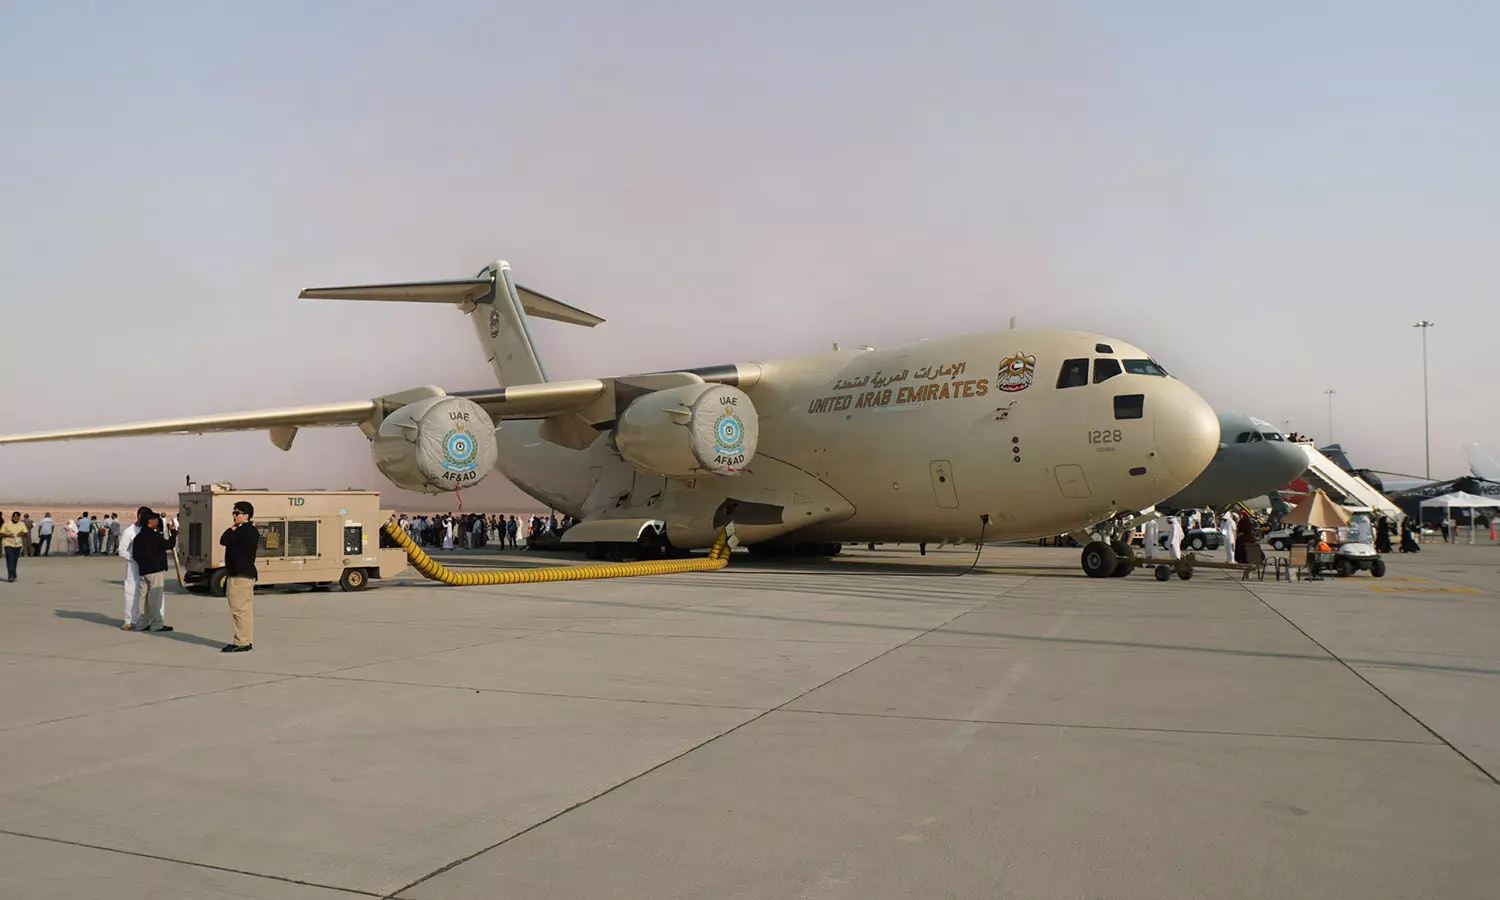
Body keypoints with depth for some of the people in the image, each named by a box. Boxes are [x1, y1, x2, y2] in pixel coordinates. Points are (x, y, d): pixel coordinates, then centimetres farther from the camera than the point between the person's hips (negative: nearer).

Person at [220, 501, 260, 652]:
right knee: (245, 609, 13)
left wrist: (232, 528, -6)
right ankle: (246, 641, 19)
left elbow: (223, 541, -16)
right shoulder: (249, 531, 19)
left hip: (241, 576, -11)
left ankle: (242, 642, -9)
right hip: (245, 574, 11)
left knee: (240, 609, -10)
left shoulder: (245, 530, -15)